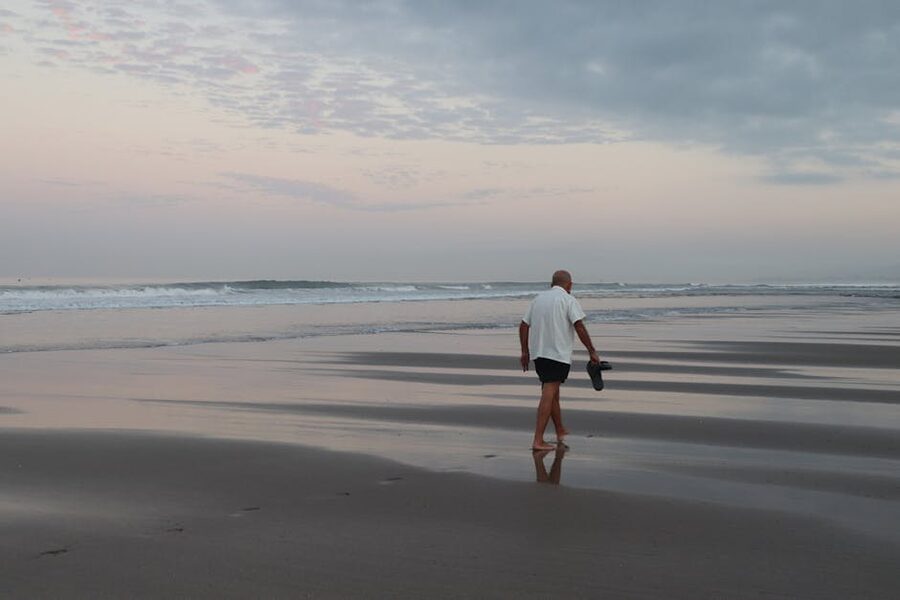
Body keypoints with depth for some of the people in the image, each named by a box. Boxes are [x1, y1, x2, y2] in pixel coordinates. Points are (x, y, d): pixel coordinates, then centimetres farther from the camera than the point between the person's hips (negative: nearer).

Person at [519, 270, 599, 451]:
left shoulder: (539, 298, 13)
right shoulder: (568, 300, -5)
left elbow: (523, 326, 14)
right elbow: (579, 326, -15)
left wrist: (525, 352, 20)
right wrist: (592, 352, -10)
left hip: (538, 353, 7)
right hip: (558, 354, -7)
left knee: (553, 393, 19)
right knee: (548, 395, -9)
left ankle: (560, 432, 33)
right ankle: (538, 440, -13)